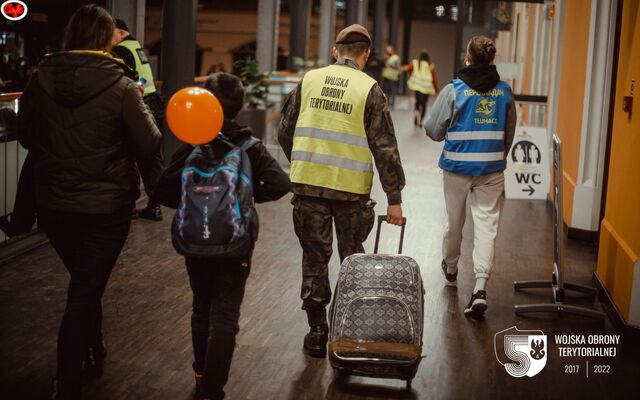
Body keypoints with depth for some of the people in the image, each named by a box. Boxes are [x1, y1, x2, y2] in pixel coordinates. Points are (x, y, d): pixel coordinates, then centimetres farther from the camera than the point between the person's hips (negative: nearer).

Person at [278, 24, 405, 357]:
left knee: (315, 258, 11)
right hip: (351, 188, -2)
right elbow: (385, 148, -7)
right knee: (352, 259, 16)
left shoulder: (309, 81, 5)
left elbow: (285, 133, 10)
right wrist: (394, 198, -3)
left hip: (308, 184, 2)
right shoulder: (369, 89, -4)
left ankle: (317, 332, 15)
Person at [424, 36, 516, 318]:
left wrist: (446, 132, 17)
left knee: (455, 220, 16)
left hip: (458, 166, -1)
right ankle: (480, 286, -14)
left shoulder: (454, 90, -10)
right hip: (492, 169, 2)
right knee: (487, 223, -1)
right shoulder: (505, 91, 1)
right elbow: (509, 134, 11)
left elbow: (434, 130, -6)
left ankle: (450, 270, 38)